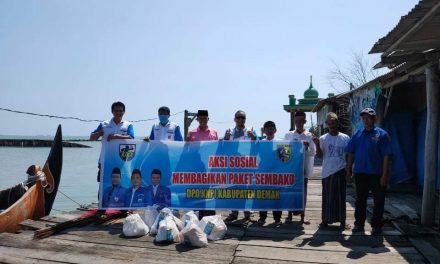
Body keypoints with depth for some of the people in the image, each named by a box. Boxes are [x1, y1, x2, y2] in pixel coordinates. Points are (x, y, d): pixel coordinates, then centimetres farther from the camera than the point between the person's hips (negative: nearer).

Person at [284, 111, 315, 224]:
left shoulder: (309, 136, 3)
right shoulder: (288, 135, 6)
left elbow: (313, 152, 1)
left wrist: (306, 148, -18)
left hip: (304, 168, 0)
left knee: (303, 192, 4)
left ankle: (302, 215, 14)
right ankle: (290, 214, 12)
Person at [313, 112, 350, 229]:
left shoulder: (345, 138, 3)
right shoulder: (323, 138, 1)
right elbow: (320, 155, -4)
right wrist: (317, 145, -21)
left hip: (341, 171, 0)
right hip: (327, 172, 0)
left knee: (340, 197, 7)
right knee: (327, 197, 6)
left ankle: (342, 221, 15)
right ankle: (325, 220, 16)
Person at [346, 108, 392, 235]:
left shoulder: (382, 134, -4)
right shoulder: (357, 134, 6)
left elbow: (386, 156, -8)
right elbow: (351, 154, 9)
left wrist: (384, 175, -12)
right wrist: (349, 171, 6)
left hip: (377, 174, -3)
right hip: (360, 173, 3)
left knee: (379, 201, 6)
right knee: (360, 200, 12)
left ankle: (376, 226, 19)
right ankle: (359, 223, 23)